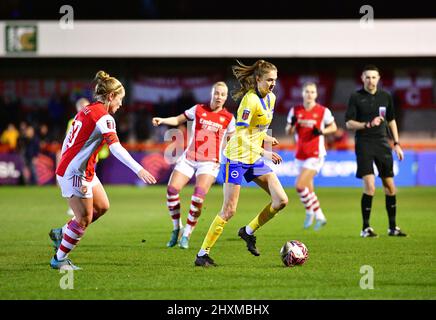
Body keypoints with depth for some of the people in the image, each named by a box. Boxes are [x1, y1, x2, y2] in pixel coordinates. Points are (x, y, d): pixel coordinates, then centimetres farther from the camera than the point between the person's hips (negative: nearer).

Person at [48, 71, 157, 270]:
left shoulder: (85, 111, 10)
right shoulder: (103, 117, -17)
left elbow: (67, 141, 16)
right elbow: (116, 148, -28)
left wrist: (63, 166, 23)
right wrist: (139, 169, -34)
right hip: (75, 174, -10)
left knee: (102, 207, 16)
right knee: (84, 219, -1)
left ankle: (61, 233, 25)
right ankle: (59, 259, 11)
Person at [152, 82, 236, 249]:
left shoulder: (228, 118, 3)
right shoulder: (198, 110, 4)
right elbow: (178, 120, 10)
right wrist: (162, 120, -7)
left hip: (209, 163, -2)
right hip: (189, 158, 2)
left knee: (199, 196, -21)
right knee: (172, 190, -10)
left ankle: (187, 234, -6)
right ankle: (176, 228, 10)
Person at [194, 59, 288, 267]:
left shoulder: (271, 98, 7)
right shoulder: (250, 100, -19)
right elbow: (241, 134, -24)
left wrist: (265, 137, 5)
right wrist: (263, 152, -30)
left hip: (255, 159, 8)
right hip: (238, 157, -8)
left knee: (281, 200, -2)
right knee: (229, 211, -8)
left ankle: (249, 231, 17)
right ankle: (203, 254, 1)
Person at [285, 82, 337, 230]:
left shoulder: (323, 111, -4)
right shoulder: (295, 111, 4)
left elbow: (333, 127, 7)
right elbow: (288, 132, 9)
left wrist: (321, 131, -12)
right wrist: (292, 125, -13)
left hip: (315, 155, -5)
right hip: (301, 155, 5)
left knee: (300, 185, -17)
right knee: (308, 189, 10)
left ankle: (310, 212, 3)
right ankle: (319, 216, 26)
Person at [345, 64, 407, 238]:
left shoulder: (385, 97, 9)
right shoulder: (356, 97, -3)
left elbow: (391, 120, 19)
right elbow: (349, 123, -5)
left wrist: (396, 143, 15)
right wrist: (368, 125, -20)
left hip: (382, 144, 4)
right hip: (364, 144, -4)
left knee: (390, 187, 6)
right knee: (370, 186, -14)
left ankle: (392, 227, 18)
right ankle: (365, 228, -3)